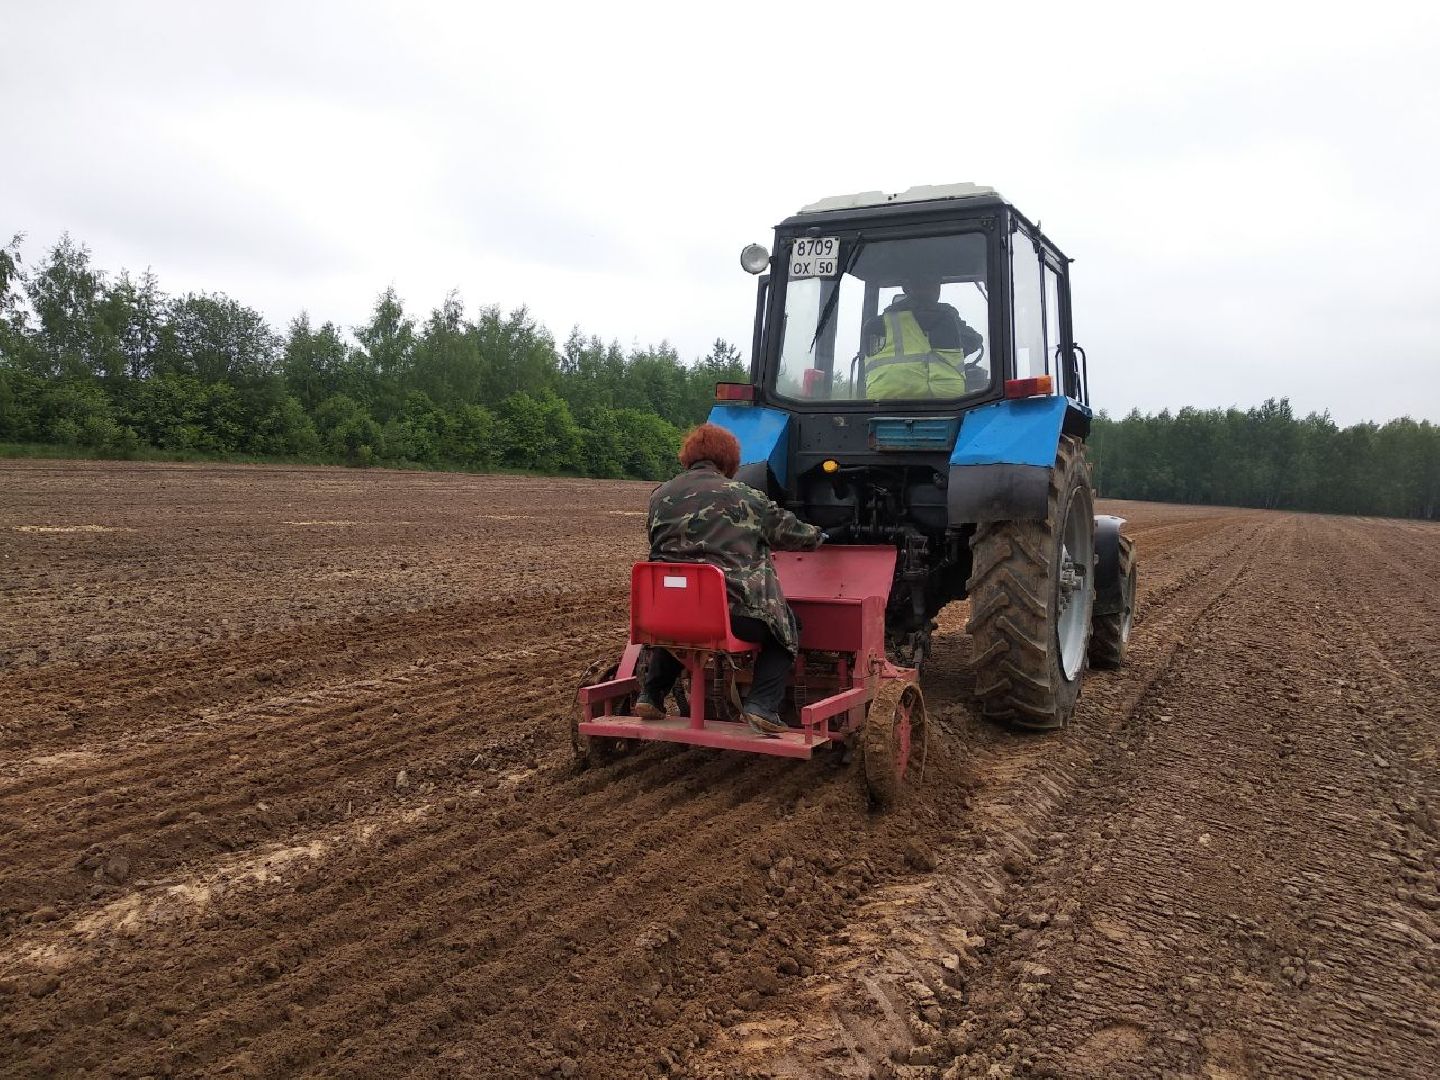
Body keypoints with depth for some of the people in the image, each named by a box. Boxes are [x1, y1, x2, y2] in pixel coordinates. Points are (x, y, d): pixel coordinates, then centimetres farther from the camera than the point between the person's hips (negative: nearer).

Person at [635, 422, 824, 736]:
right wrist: (816, 535, 37)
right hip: (734, 610, -4)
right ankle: (762, 704, 3)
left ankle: (651, 695, 27)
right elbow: (787, 529, 14)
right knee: (785, 628, 21)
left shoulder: (660, 496, 11)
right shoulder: (743, 495, 3)